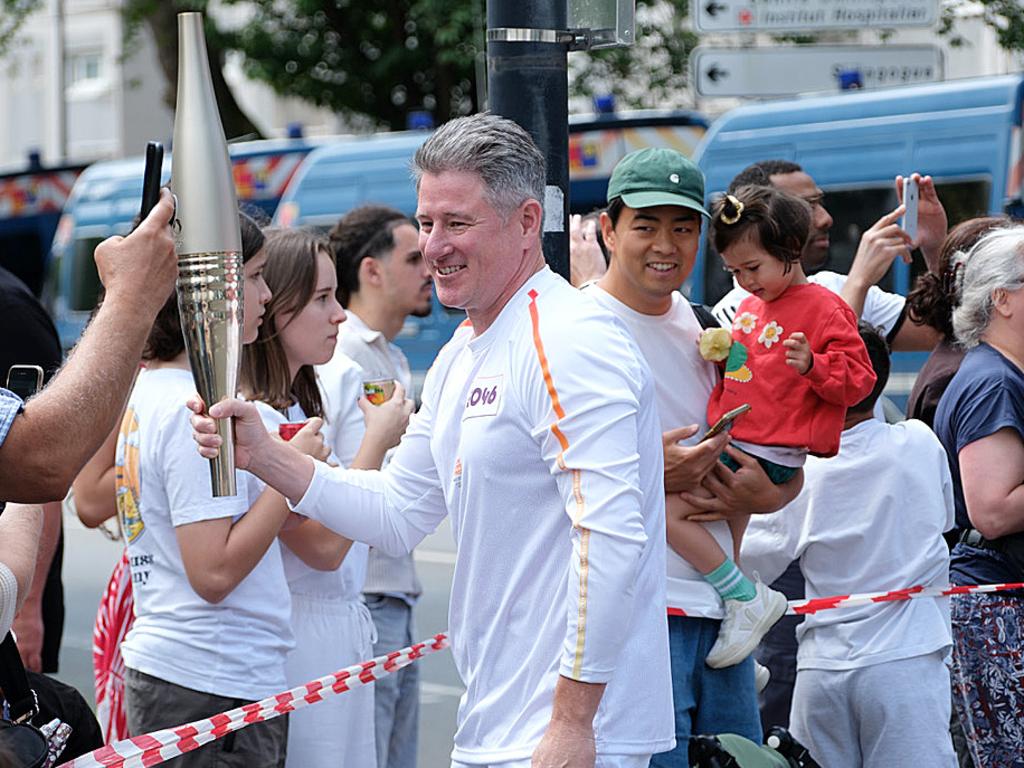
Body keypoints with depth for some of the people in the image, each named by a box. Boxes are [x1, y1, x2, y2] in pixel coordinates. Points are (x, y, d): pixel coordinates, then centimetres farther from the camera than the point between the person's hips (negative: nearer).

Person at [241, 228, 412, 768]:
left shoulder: (299, 408, 14)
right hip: (295, 640, -10)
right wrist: (377, 440, -10)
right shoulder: (248, 419, -17)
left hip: (343, 636, 10)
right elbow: (323, 546, -20)